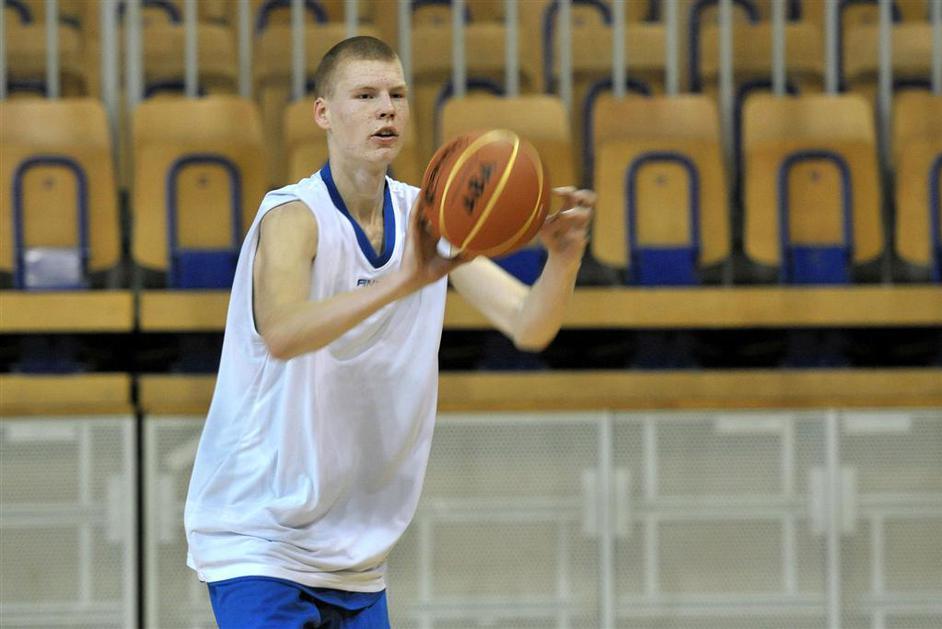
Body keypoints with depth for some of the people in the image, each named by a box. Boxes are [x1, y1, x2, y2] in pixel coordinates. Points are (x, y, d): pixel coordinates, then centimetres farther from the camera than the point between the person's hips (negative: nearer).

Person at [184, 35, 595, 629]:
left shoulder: (425, 220, 4)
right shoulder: (294, 216, -16)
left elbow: (527, 324, -5)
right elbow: (281, 333, -36)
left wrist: (564, 256, -26)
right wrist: (402, 281, -50)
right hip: (257, 542, -7)